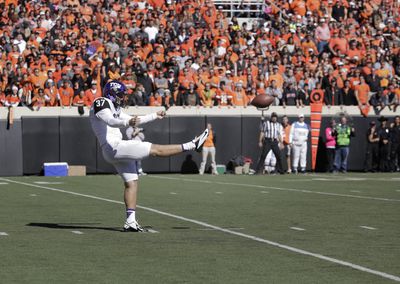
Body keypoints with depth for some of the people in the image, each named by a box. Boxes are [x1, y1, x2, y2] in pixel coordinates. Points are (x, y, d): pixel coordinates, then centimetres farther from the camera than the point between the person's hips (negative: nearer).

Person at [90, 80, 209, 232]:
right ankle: (192, 145, -3)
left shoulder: (114, 107, 20)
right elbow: (111, 121, -29)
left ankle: (130, 221, 6)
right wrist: (128, 123, -48)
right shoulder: (101, 103, -9)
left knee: (131, 182, 8)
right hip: (113, 147, -10)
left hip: (116, 149, 10)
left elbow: (132, 120, 31)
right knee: (155, 149, -7)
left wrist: (154, 116, 34)